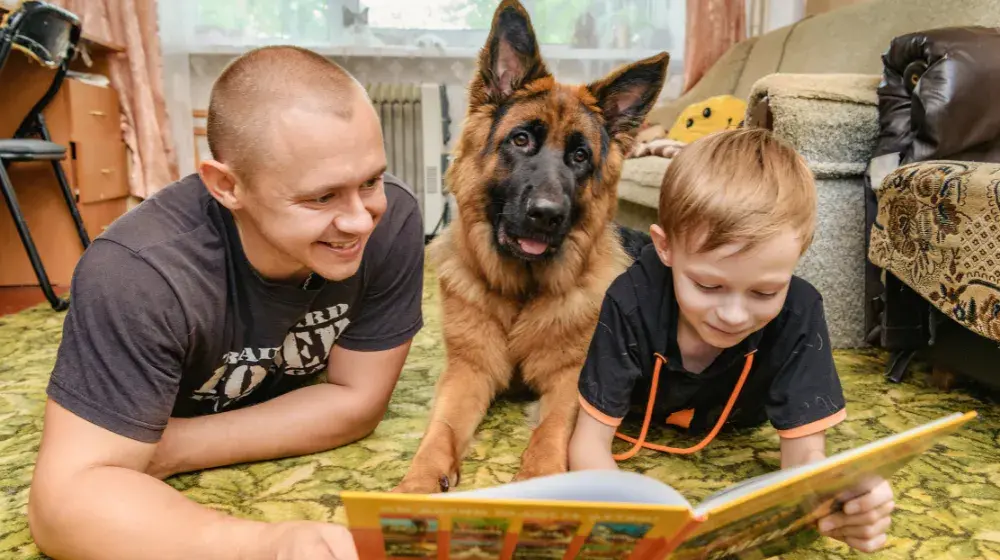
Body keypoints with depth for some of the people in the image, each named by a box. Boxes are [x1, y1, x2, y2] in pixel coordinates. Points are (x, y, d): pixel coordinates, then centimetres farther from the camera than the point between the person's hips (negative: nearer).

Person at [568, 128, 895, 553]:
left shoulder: (797, 316, -36)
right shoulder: (633, 302, -39)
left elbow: (804, 455, -33)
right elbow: (588, 441, -34)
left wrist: (840, 500, -58)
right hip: (643, 423, -1)